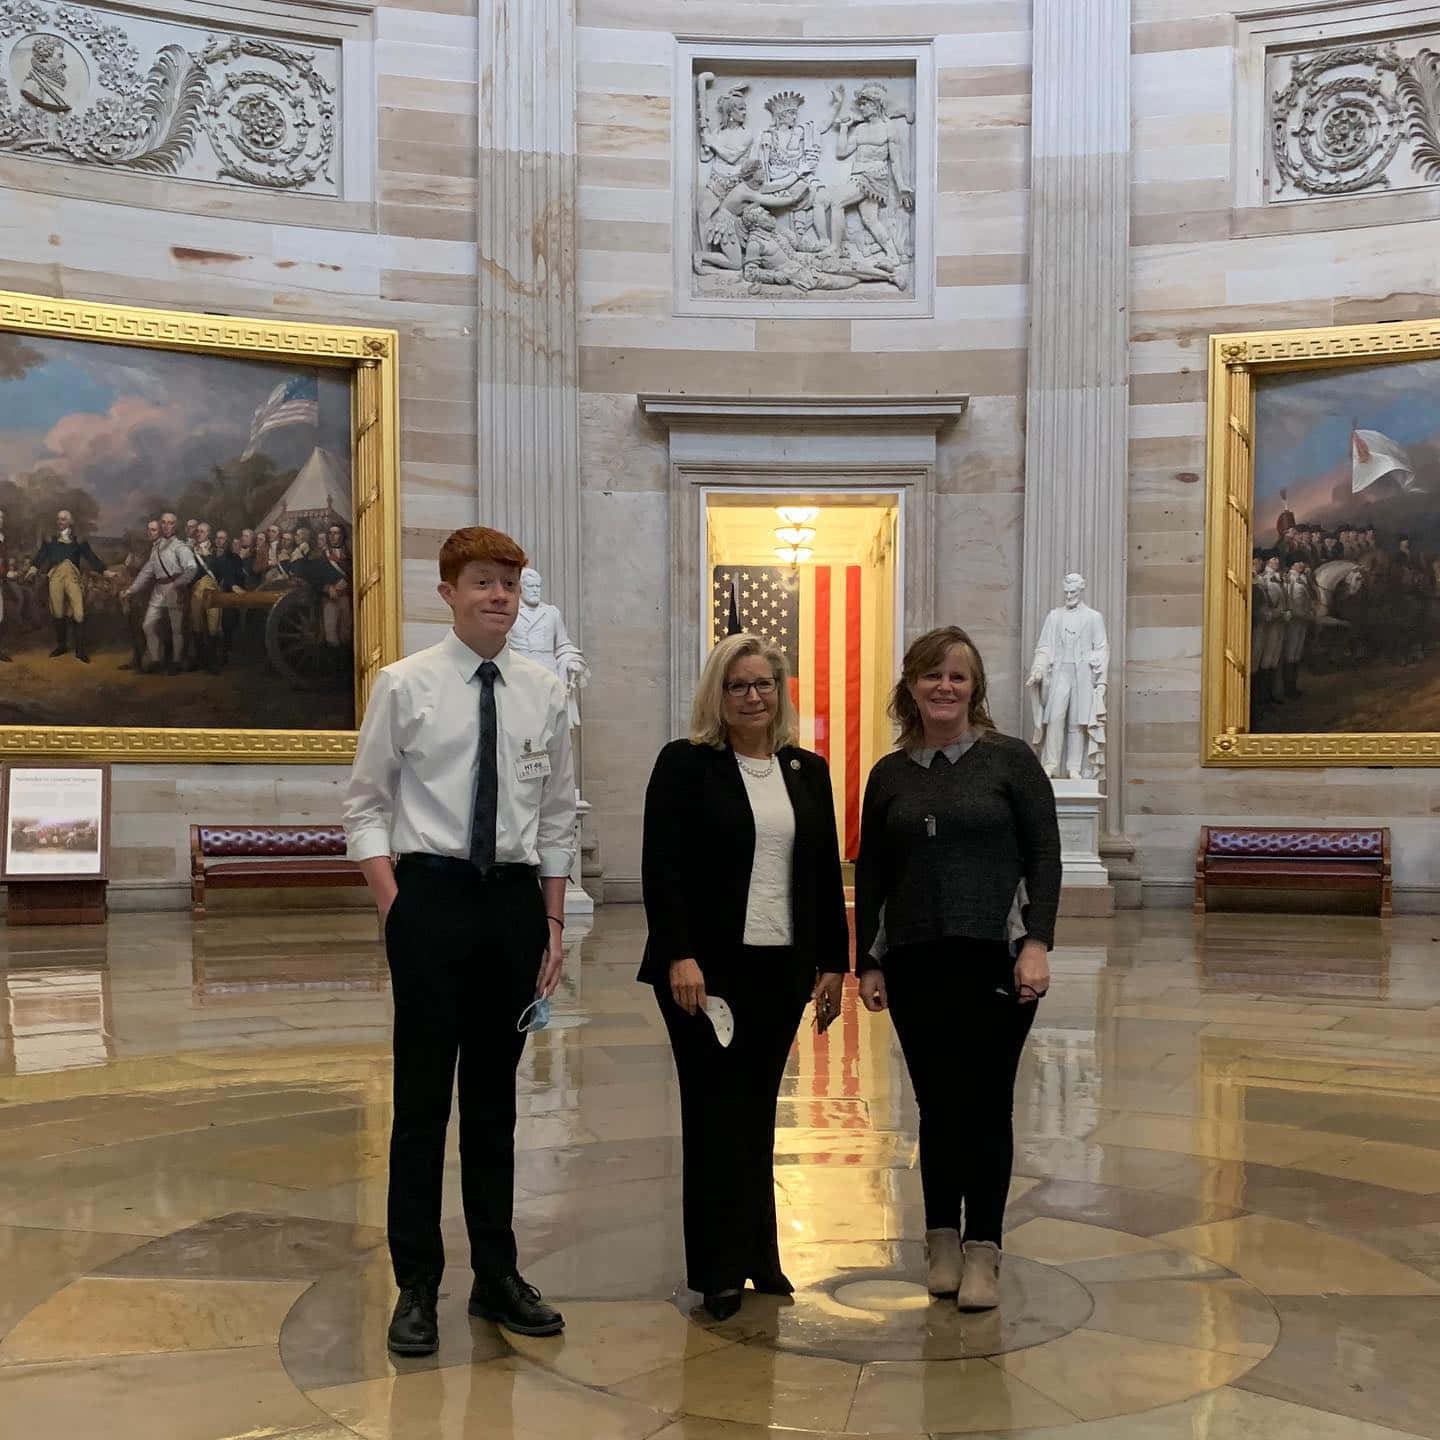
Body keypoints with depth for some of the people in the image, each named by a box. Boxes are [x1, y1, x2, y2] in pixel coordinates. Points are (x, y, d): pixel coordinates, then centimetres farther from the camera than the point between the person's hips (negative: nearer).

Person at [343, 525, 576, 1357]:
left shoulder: (544, 694, 7)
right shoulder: (406, 685, -2)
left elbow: (560, 816, 11)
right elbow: (366, 804, 0)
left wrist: (555, 924, 7)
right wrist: (394, 908, -9)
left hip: (515, 899, 3)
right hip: (431, 892, -3)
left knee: (496, 1097, 13)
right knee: (423, 1096, 1)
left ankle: (497, 1278, 24)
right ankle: (417, 1288, 14)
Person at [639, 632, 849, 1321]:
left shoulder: (808, 771, 12)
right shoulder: (685, 764, -3)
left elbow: (826, 873, 13)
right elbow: (661, 868, -9)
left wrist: (834, 963, 10)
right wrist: (681, 957, -18)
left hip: (782, 967, 4)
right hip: (706, 968, -4)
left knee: (756, 1109, 10)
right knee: (717, 1110, 1)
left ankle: (757, 1256, 21)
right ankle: (721, 1270, 9)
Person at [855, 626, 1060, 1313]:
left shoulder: (1010, 759, 0)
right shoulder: (890, 775, 9)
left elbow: (1044, 856, -3)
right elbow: (870, 875, 11)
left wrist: (1037, 942, -12)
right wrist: (867, 962, 7)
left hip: (995, 956, -3)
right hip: (914, 961, 3)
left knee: (986, 1103, -1)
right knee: (936, 1104, 7)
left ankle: (982, 1253, 8)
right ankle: (942, 1242, 20)